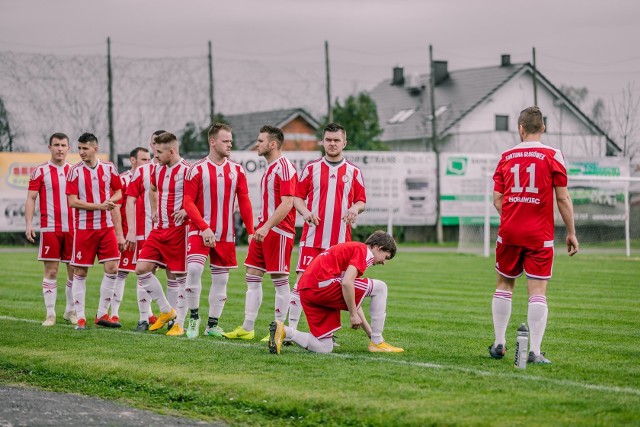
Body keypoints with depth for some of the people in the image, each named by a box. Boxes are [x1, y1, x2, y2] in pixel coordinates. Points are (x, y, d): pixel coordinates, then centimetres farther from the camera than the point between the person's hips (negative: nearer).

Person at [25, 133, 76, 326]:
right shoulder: (40, 171, 2)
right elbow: (31, 198, 1)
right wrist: (29, 223, -10)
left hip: (73, 228, 3)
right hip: (50, 228, -3)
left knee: (74, 271, 4)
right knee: (51, 271, -2)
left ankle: (70, 311, 17)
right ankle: (50, 314, 4)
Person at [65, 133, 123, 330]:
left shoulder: (109, 168, 4)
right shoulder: (75, 171, -4)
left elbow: (118, 192, 14)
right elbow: (73, 201, -9)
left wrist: (111, 200, -9)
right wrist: (99, 205, -18)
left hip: (106, 227, 3)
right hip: (84, 228, -2)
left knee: (112, 268, -3)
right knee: (80, 272, 0)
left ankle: (102, 314, 9)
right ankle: (80, 317, 7)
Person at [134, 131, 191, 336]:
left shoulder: (186, 170, -14)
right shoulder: (158, 168, 11)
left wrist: (187, 210, -24)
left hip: (178, 230, -8)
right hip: (159, 229, 8)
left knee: (181, 276, -1)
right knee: (141, 269, 2)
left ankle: (179, 323, 8)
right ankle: (166, 311, 16)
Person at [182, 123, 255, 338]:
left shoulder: (237, 171, 6)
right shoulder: (197, 169, -5)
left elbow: (244, 202, 9)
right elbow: (188, 202, -8)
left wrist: (251, 231, 2)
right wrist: (204, 228, -19)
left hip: (226, 235, 4)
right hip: (200, 231, -4)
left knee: (220, 279, 7)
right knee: (194, 269, -21)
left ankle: (212, 325, 18)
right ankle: (194, 317, -4)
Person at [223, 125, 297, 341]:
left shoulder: (284, 167, -13)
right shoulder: (269, 168, 17)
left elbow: (287, 204, -21)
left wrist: (267, 227, -26)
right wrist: (260, 227, 19)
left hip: (278, 231, -10)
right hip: (264, 230, 10)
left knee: (279, 280, -3)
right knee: (252, 276, 8)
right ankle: (247, 328, 12)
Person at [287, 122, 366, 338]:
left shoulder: (353, 172, 9)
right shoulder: (311, 168, 7)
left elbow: (361, 200, 12)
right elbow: (297, 196, 8)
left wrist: (355, 208, -12)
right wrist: (305, 211, -12)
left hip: (340, 240, 1)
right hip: (312, 237, -1)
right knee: (302, 280, -7)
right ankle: (291, 328, -4)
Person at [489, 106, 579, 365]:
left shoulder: (506, 157, 5)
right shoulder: (552, 156, -3)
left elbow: (497, 200, 5)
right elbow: (563, 199, -6)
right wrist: (571, 233, 1)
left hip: (509, 233, 3)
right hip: (540, 236, -2)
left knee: (504, 285, 16)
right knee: (538, 292, -2)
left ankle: (499, 344, 18)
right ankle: (535, 352, -8)